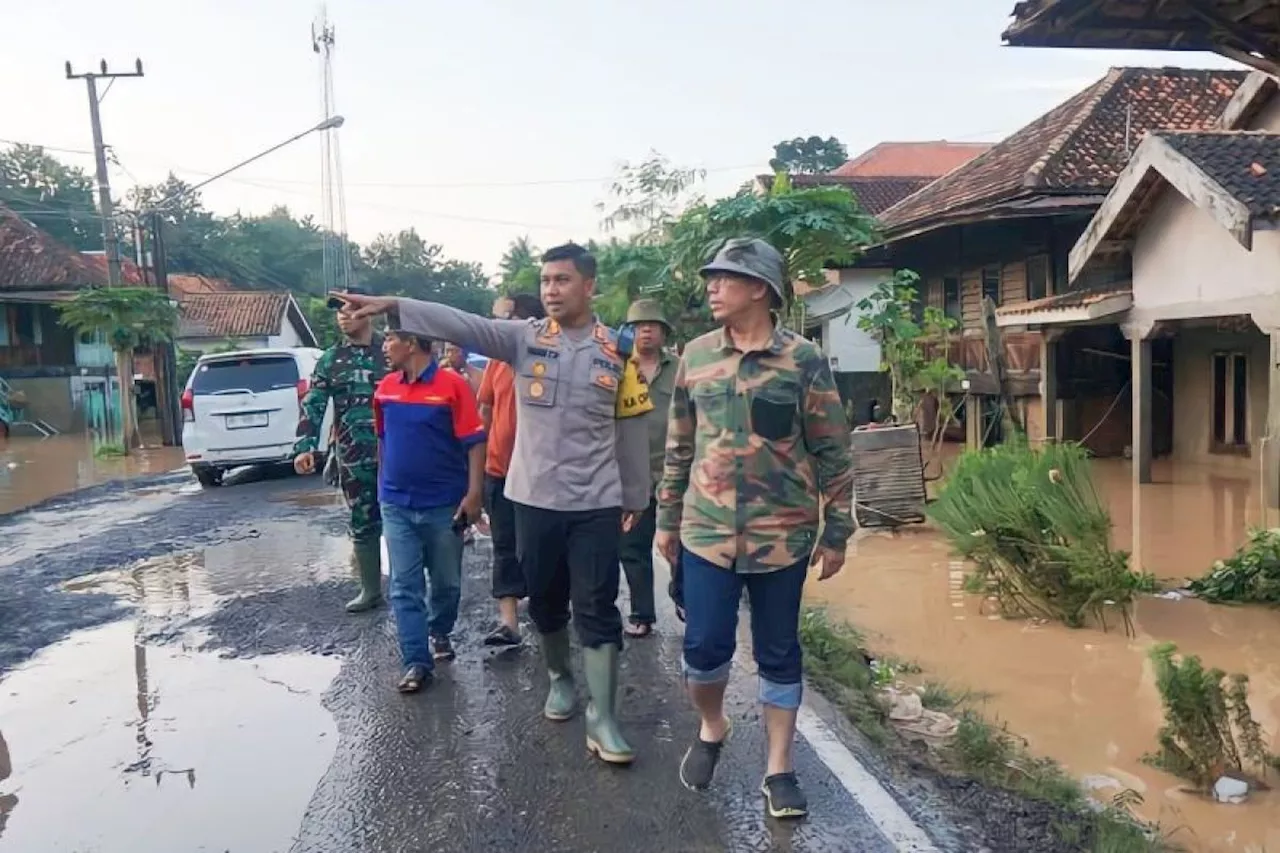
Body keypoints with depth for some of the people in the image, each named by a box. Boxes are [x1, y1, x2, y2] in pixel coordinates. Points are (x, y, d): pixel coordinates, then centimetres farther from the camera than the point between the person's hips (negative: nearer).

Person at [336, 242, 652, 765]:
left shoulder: (618, 351, -1)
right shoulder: (524, 337, 0)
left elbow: (632, 427, 5)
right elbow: (461, 325, -14)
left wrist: (635, 497, 9)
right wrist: (393, 306, -28)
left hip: (596, 503, -1)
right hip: (534, 499, 2)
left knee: (597, 610, 0)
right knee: (545, 601, 17)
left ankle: (602, 720, 8)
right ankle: (559, 679, 41)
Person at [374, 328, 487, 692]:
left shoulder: (452, 385, -12)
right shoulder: (385, 387, 4)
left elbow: (475, 443, -12)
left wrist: (474, 493, -17)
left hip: (444, 504, -3)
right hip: (396, 504, 3)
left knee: (446, 582, 12)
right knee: (405, 587, 1)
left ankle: (440, 634, 37)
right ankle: (417, 662, 6)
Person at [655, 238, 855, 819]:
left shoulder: (803, 360, -7)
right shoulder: (695, 356, 3)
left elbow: (832, 453, -3)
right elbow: (679, 445, 10)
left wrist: (836, 533, -3)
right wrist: (667, 519, 12)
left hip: (783, 536, -2)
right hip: (707, 532, 2)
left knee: (778, 655, 10)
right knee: (704, 646, 4)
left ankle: (779, 769, 25)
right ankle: (711, 728, 35)